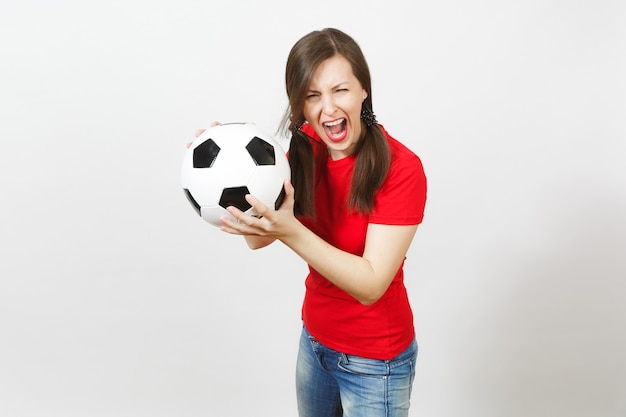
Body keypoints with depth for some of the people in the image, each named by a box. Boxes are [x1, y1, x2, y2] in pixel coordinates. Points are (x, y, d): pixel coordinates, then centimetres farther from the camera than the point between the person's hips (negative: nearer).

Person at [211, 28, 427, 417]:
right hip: (315, 338, 6)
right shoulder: (303, 148, -8)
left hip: (374, 360, -5)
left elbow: (371, 285, -26)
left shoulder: (401, 169, -24)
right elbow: (259, 239, -11)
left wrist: (290, 232, -38)